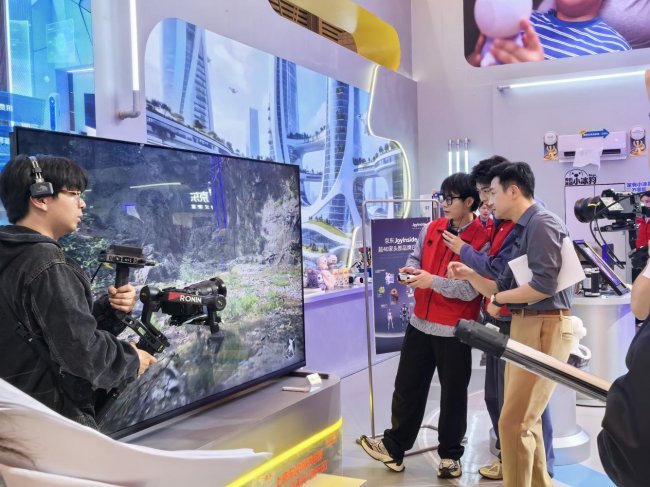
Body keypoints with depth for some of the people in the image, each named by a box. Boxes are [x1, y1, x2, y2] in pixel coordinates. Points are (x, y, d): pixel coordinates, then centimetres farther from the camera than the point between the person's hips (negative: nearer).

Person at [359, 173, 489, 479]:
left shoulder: (483, 240, -13)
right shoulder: (432, 228, 5)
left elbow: (471, 289, -20)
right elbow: (415, 257, 18)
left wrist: (432, 280, -22)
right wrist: (411, 269, -5)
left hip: (455, 330, -5)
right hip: (420, 323, 6)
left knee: (453, 394, 10)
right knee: (407, 387, 13)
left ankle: (450, 455, 27)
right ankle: (394, 447, 27)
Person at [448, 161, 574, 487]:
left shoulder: (542, 224, -13)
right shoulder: (519, 231, 15)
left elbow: (544, 285, -22)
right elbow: (505, 288, 17)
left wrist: (498, 299, -9)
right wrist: (470, 275, 3)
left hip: (545, 328, -10)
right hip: (523, 326, 10)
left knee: (513, 422, -8)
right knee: (526, 419, 18)